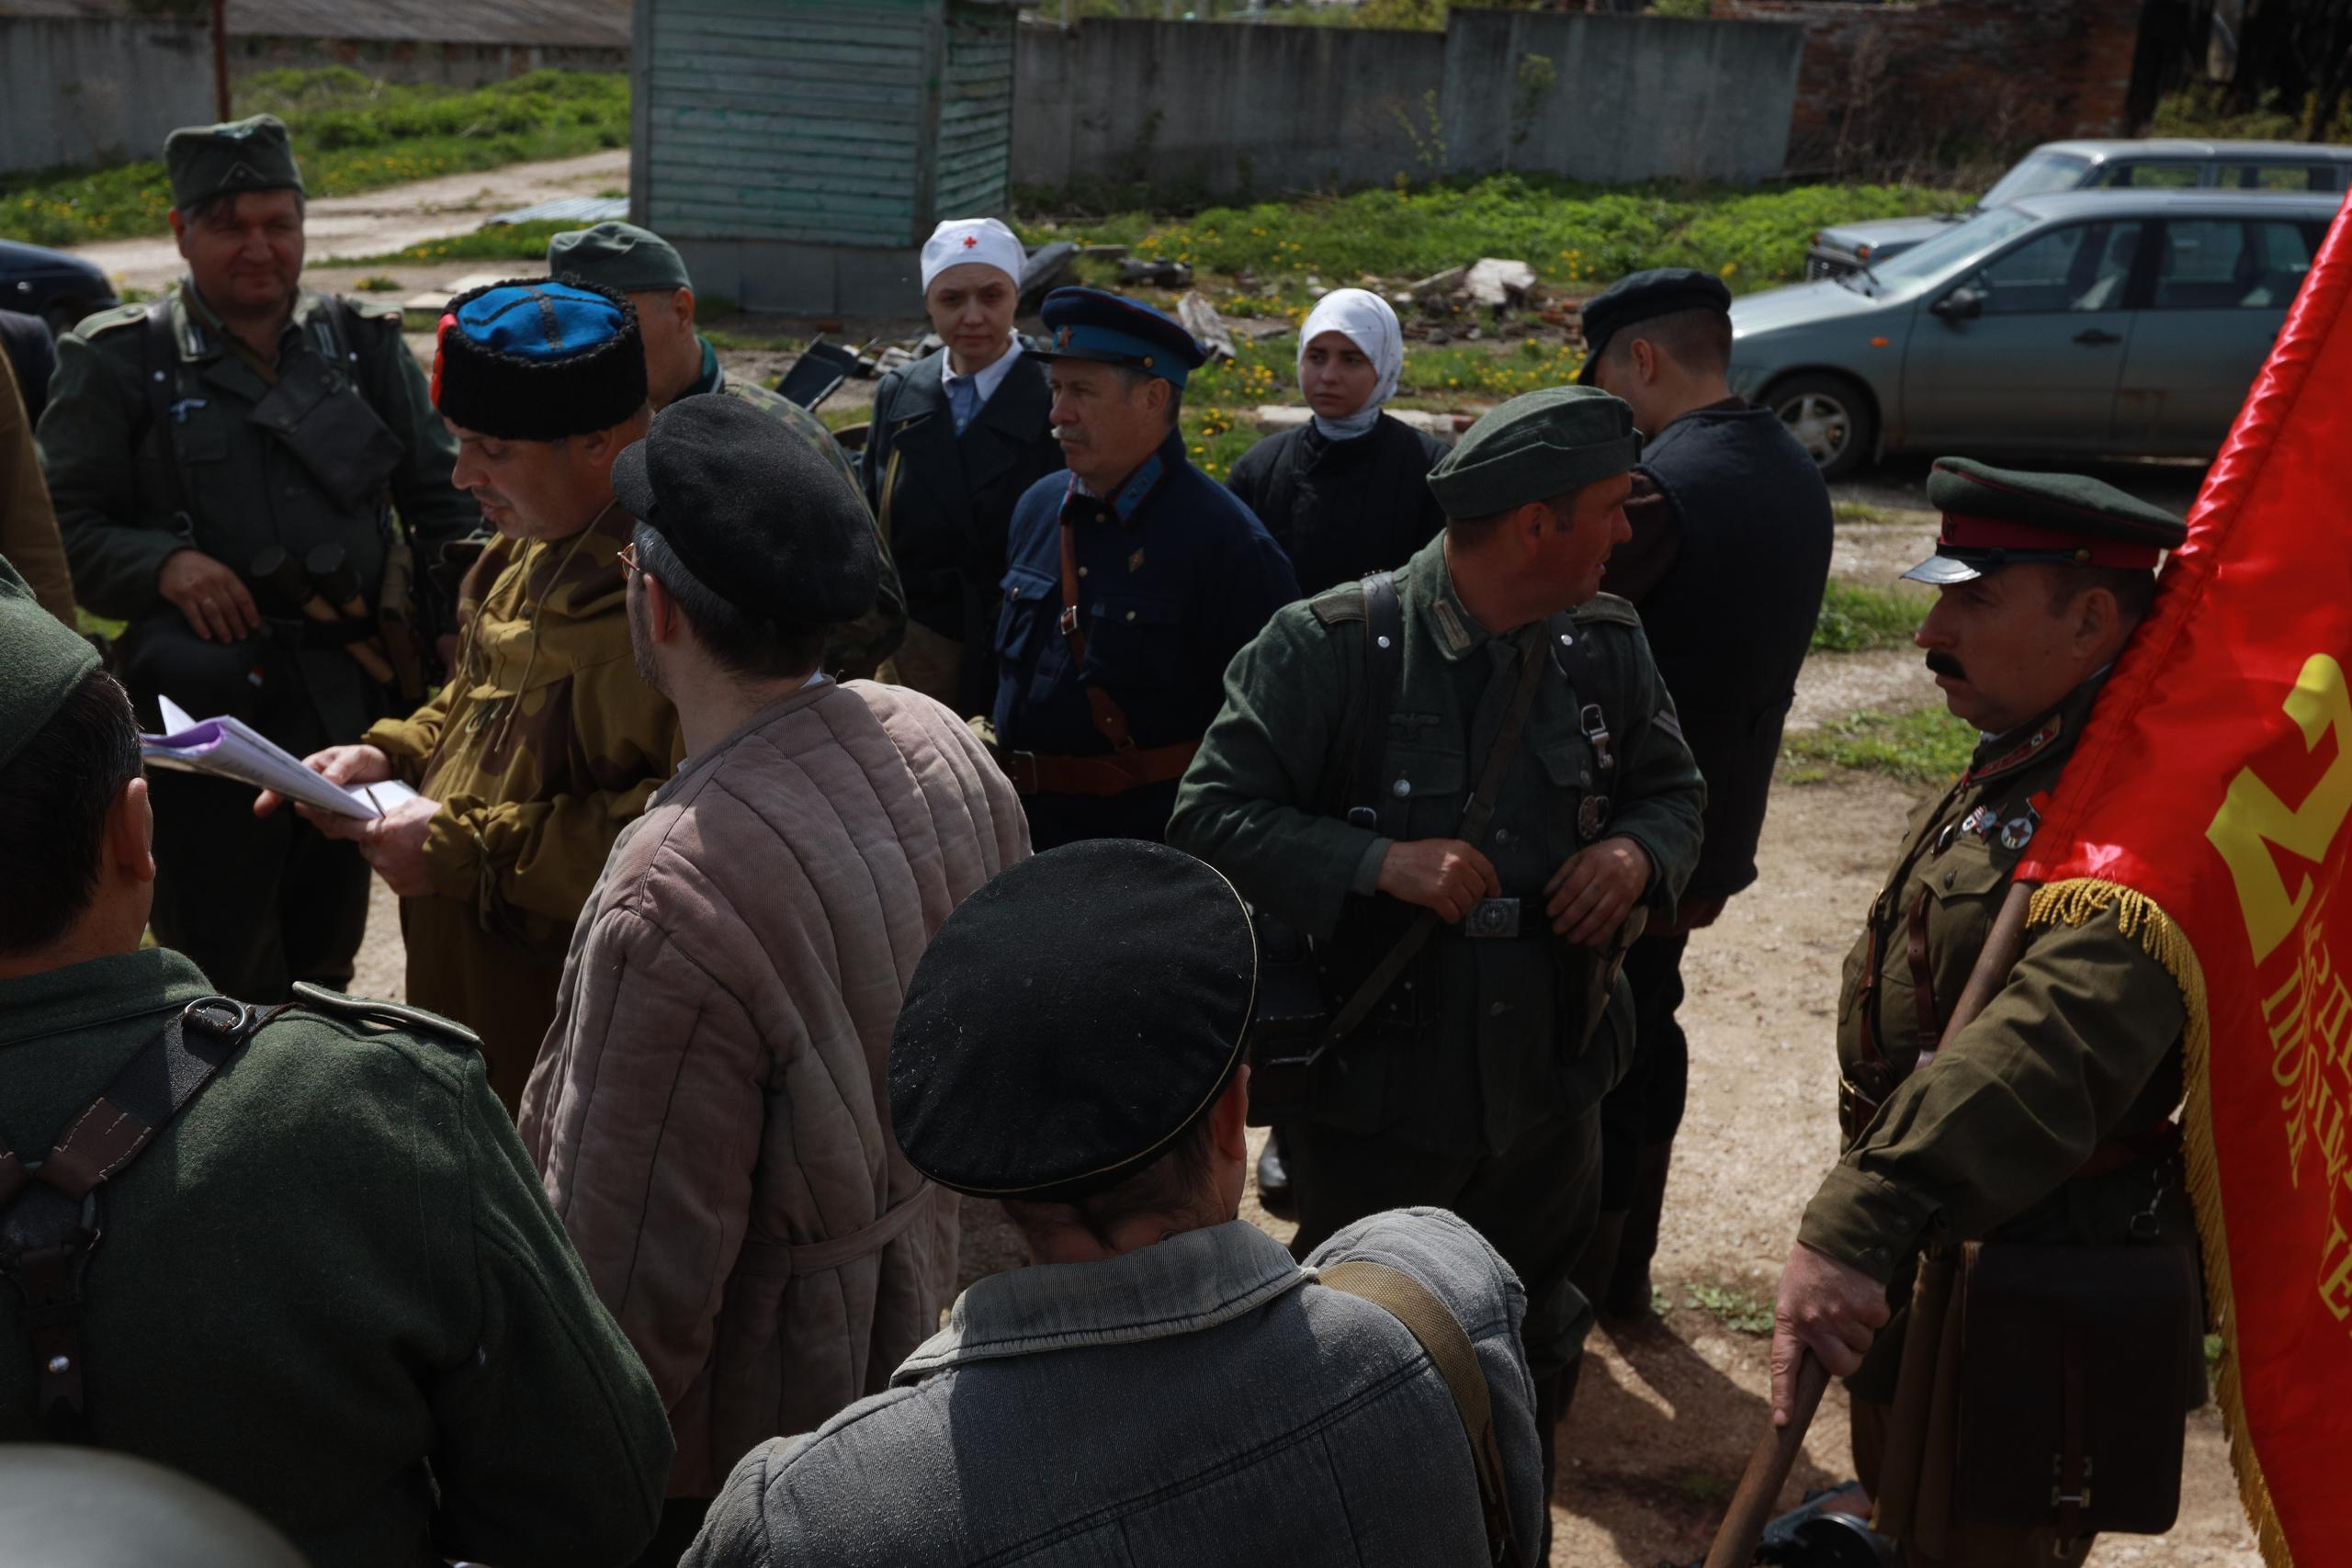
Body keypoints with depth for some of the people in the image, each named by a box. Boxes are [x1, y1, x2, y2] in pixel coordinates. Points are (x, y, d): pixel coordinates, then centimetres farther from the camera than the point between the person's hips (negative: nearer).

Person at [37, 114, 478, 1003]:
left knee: (327, 954, 18)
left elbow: (441, 496, 13)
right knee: (222, 981, 1)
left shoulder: (364, 344, 9)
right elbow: (63, 528, -2)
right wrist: (162, 563, -20)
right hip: (213, 713, -3)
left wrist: (453, 619, -1)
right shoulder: (120, 362, 0)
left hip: (359, 704, 3)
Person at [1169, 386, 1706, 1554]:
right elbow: (1210, 816, -18)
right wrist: (1379, 862, -29)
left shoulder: (1607, 645, -2)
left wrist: (1637, 852, -12)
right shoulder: (1332, 648, -18)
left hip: (1549, 1094, 5)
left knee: (1529, 1371, 24)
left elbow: (1673, 790, 11)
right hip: (1375, 1097, -4)